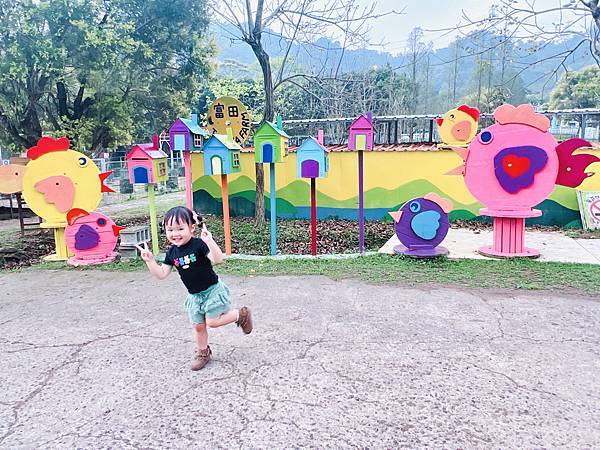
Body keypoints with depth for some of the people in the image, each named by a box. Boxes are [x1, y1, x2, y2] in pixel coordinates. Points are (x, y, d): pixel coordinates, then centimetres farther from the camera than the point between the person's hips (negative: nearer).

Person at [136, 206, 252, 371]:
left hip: (212, 290, -6)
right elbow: (162, 274, -1)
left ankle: (241, 314, 13)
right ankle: (202, 352, 36)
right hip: (194, 295, 6)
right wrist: (150, 261, -12)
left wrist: (209, 241, -50)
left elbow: (218, 259, -37)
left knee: (212, 321, -10)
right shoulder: (172, 253, -3)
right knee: (198, 326, 13)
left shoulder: (199, 245, -23)